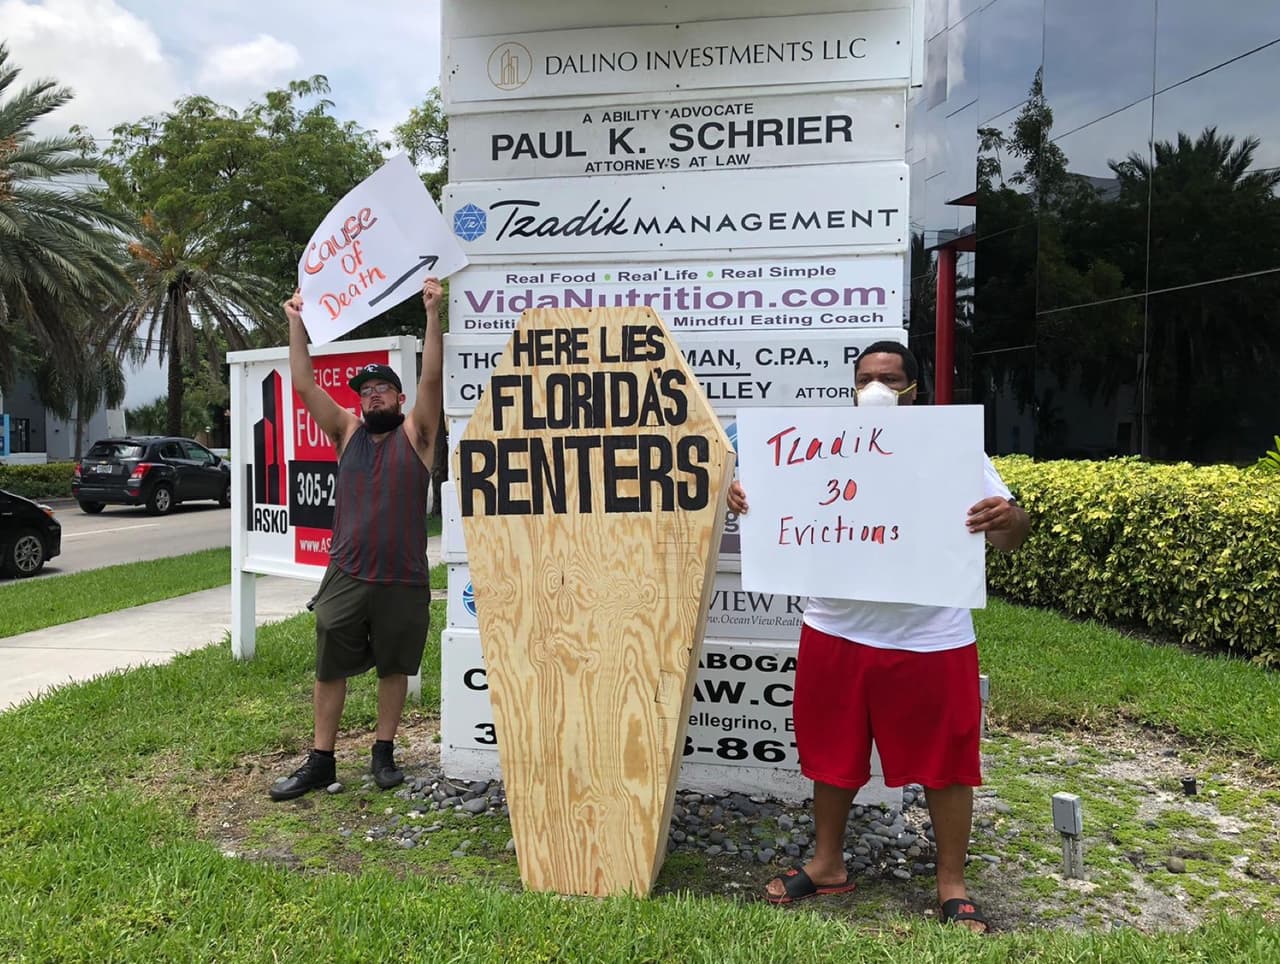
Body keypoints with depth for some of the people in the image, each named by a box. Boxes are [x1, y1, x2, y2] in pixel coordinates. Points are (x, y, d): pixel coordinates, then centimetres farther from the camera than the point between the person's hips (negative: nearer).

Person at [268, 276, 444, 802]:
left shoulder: (415, 434, 1)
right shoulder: (347, 432, 9)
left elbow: (432, 378, -11)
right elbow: (305, 385, 6)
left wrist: (432, 313, -17)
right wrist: (296, 323, 4)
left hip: (403, 581, -2)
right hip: (346, 577, 3)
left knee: (394, 668, 10)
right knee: (330, 669, 7)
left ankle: (384, 752, 25)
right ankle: (320, 761, 18)